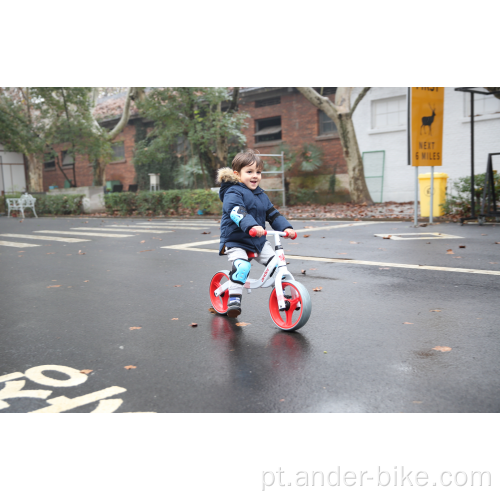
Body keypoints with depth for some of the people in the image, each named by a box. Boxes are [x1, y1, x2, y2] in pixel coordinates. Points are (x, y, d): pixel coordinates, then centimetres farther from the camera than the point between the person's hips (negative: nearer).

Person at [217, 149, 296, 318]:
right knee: (242, 266, -32)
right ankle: (234, 299, -22)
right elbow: (237, 212, -31)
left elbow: (272, 214, 13)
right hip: (235, 241, -6)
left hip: (258, 241, 7)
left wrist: (286, 227, -4)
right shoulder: (233, 193, -12)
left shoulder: (261, 195, 14)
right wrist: (251, 226, -49)